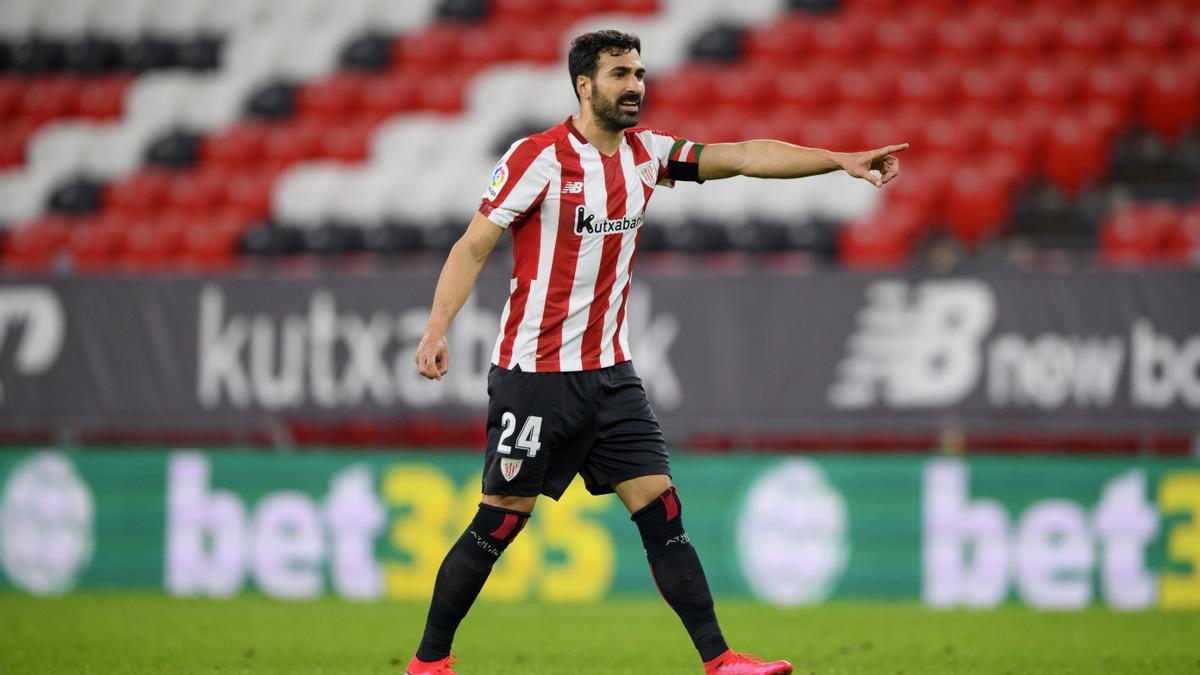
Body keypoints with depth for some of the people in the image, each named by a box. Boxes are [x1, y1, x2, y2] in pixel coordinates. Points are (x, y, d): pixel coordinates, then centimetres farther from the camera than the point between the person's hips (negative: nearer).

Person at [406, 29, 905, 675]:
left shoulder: (645, 153, 6)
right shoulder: (538, 158, -12)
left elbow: (742, 156, 2)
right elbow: (472, 247, -10)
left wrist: (840, 159, -7)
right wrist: (437, 329, -21)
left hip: (609, 373, 6)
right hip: (534, 374, -6)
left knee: (661, 511, -2)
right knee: (500, 523, -2)